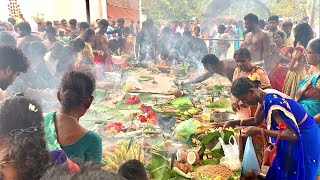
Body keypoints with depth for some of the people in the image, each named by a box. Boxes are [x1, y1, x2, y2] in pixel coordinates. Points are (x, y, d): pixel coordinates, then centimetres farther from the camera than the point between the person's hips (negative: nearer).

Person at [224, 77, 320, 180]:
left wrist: (259, 131, -35)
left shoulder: (273, 102, -32)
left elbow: (292, 134, -32)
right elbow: (257, 120, 11)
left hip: (305, 139, -8)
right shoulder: (264, 97, -5)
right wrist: (235, 122, -2)